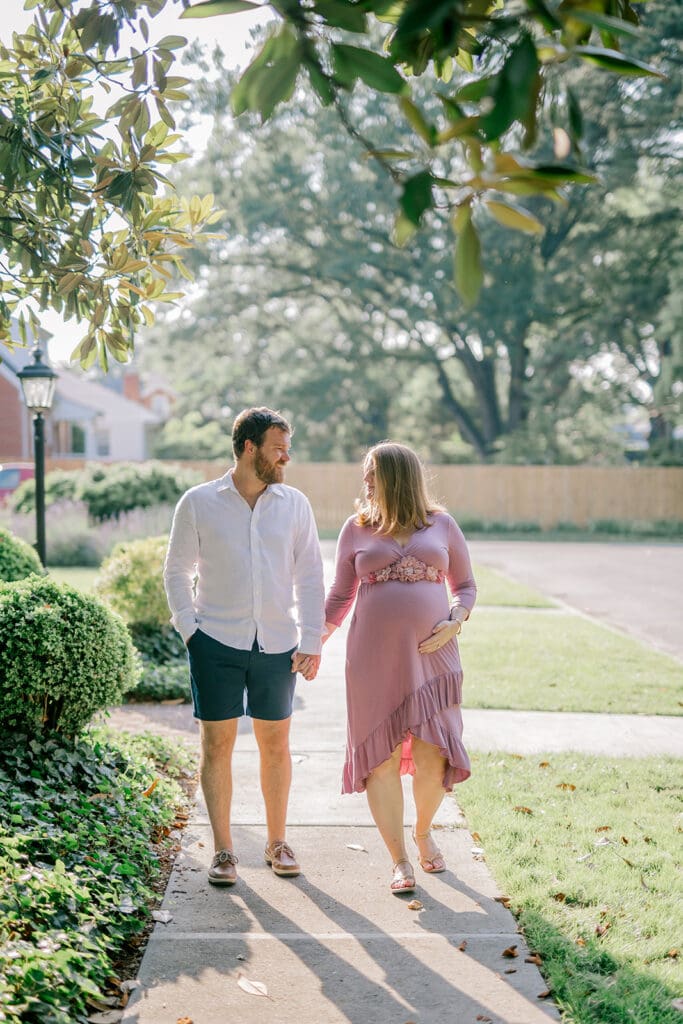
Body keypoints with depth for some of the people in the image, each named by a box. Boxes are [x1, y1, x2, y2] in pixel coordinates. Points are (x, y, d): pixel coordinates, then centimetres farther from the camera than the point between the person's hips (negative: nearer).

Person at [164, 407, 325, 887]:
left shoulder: (294, 504, 4)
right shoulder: (198, 503, -1)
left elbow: (309, 575, 6)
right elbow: (177, 571, 7)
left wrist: (312, 641, -1)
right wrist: (188, 629, -2)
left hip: (277, 645, 2)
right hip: (216, 644, -2)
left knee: (276, 744, 9)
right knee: (217, 744, 1)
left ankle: (278, 842, 24)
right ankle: (223, 850, 13)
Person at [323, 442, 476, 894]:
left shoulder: (442, 525, 8)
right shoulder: (357, 529, 9)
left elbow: (466, 585, 13)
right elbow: (340, 596, 13)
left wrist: (455, 622, -6)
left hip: (431, 654, 0)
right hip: (374, 657, 1)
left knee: (433, 757, -5)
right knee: (382, 758, -1)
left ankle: (424, 830, 25)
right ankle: (400, 860, 11)